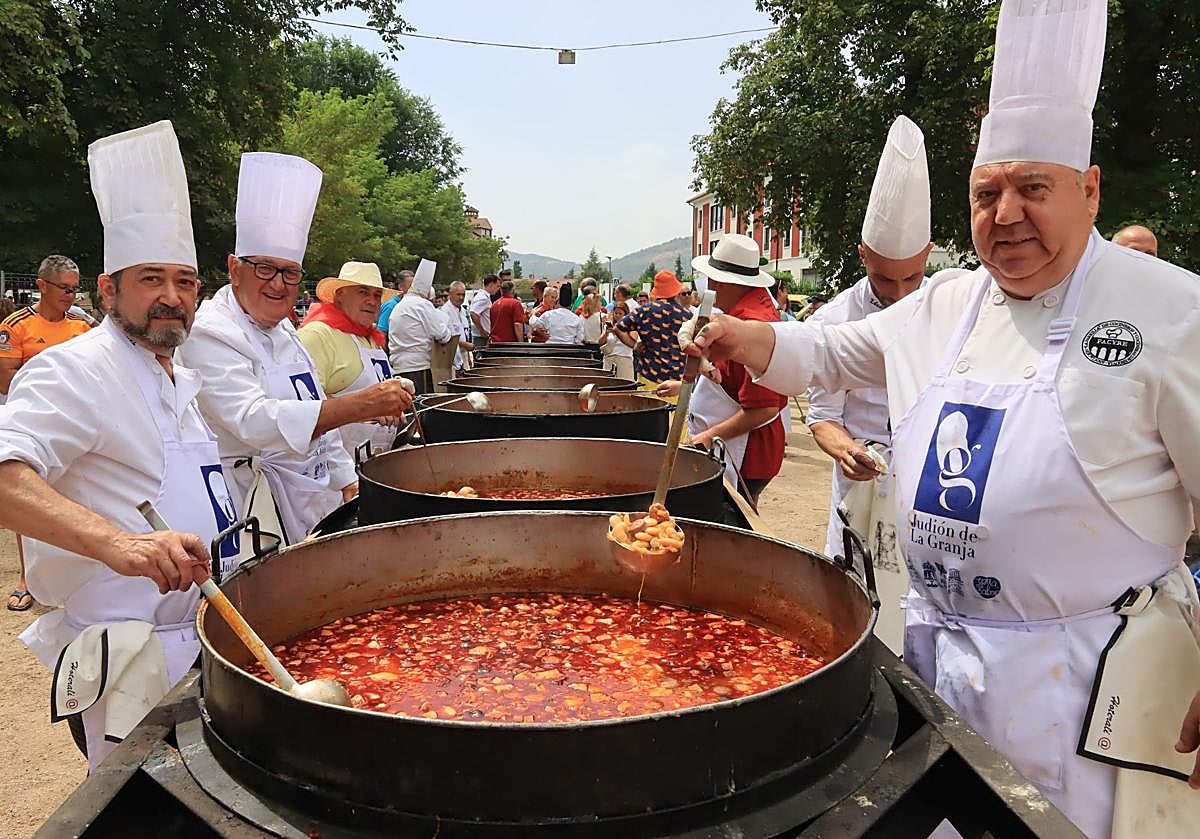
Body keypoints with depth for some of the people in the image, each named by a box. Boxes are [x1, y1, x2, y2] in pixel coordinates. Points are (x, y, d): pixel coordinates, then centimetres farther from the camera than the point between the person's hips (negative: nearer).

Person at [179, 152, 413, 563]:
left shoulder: (282, 330, 13)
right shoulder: (211, 335, -15)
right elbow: (253, 420, -31)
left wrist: (346, 481, 18)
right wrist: (362, 405, -37)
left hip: (314, 495, 8)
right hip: (257, 509, -8)